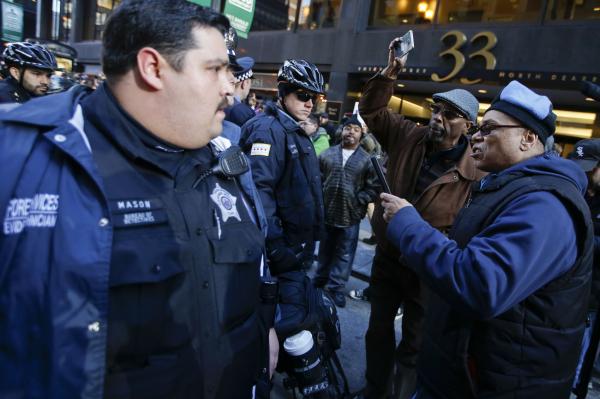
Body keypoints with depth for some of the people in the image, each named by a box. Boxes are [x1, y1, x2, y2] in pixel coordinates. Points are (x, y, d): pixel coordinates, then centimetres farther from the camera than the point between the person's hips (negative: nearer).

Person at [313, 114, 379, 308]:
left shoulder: (367, 159, -3)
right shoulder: (328, 153, 4)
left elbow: (374, 187, -5)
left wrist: (358, 202, -12)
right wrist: (319, 198, -3)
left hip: (350, 215, -2)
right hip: (327, 212, 2)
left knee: (344, 254, 8)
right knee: (325, 249, 18)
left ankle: (335, 288, 20)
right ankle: (320, 280, 36)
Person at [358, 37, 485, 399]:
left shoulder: (476, 173, -17)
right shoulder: (409, 137, -5)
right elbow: (371, 111, 0)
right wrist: (390, 72, -13)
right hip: (386, 257, 5)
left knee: (413, 347, 14)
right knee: (378, 332, 22)